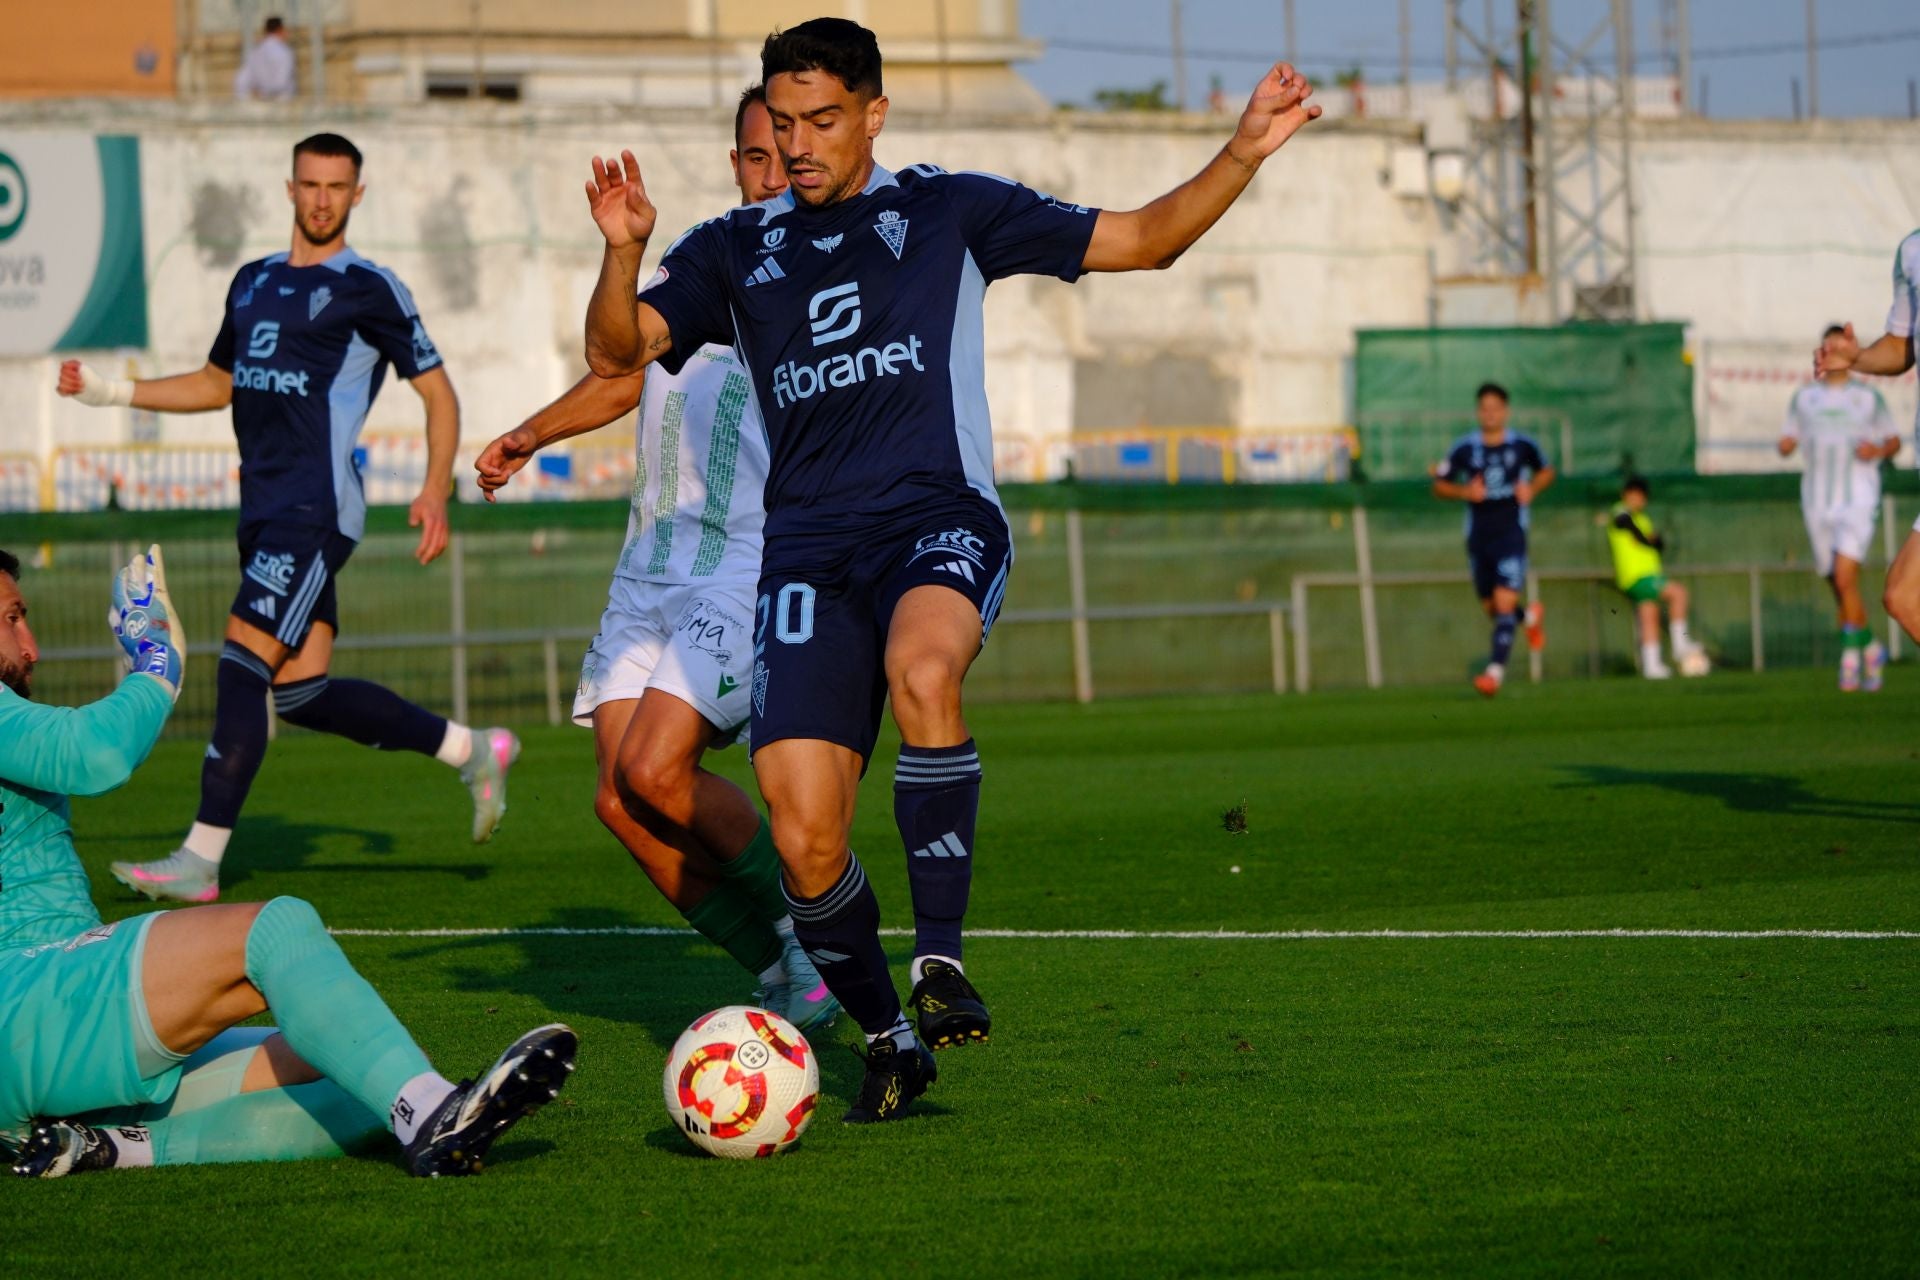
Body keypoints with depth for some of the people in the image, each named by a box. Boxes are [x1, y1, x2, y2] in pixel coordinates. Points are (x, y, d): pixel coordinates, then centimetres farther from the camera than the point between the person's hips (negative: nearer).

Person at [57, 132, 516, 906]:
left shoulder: (369, 290, -2)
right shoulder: (253, 282, 18)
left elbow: (438, 393, 0)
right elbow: (217, 384, 29)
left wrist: (435, 493, -11)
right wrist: (110, 392, 19)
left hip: (316, 510, -8)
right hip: (266, 513, 8)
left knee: (244, 662, -16)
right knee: (300, 690, 7)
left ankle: (202, 858, -15)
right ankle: (472, 751, 23)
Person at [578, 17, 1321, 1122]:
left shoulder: (948, 210, 11)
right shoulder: (738, 249, 16)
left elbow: (1141, 240, 13)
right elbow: (617, 354, 7)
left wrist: (1246, 153, 0)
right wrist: (625, 249, -12)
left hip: (940, 518, -2)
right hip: (808, 549, 2)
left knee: (921, 671, -39)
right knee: (805, 844, -12)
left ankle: (942, 959, -27)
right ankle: (888, 1038, 14)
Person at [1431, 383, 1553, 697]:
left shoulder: (1523, 445, 0)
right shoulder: (1464, 449, 1)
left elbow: (1546, 471, 18)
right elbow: (1439, 485, 8)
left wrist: (1532, 489, -3)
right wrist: (1464, 492, -11)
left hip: (1511, 533, -3)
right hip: (1479, 536, 3)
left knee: (1505, 603, -16)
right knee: (1491, 607, 11)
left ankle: (1496, 670, -19)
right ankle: (1530, 617, 44)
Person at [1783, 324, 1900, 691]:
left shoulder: (1868, 397, 4)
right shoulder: (1804, 398, 11)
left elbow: (1894, 441, 11)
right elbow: (1788, 442, 15)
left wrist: (1879, 450, -11)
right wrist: (1786, 445, -9)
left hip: (1858, 499, -4)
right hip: (1818, 500, 4)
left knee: (1845, 578, -19)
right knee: (1839, 587, 8)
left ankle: (1850, 660, -14)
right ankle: (1871, 649, 28)